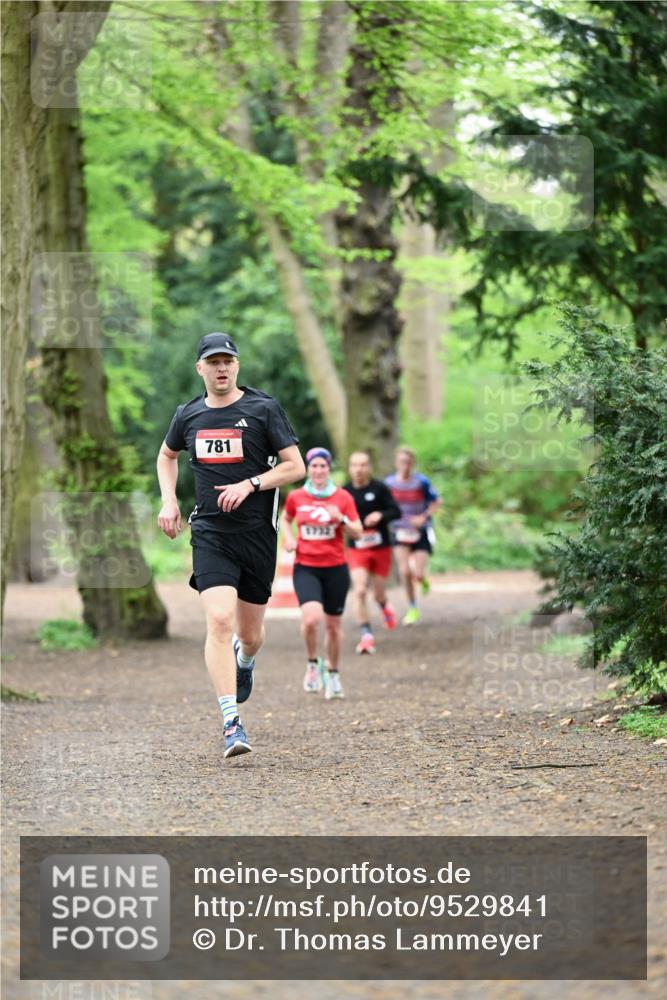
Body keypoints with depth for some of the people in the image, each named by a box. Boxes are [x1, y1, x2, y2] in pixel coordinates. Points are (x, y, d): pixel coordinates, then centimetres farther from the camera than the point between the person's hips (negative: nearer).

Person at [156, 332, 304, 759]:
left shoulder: (264, 409, -2)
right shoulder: (188, 415, 7)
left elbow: (296, 467, -2)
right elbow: (167, 456, 27)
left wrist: (250, 484, -15)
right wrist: (169, 501, 13)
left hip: (257, 531, -1)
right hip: (210, 532, 1)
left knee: (250, 635, 9)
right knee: (219, 620, -19)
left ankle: (244, 660, 48)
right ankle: (232, 723, -19)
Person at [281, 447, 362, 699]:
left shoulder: (342, 497, -1)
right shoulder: (296, 497, 2)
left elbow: (357, 533, 0)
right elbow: (285, 519, 22)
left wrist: (341, 519, -19)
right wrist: (288, 538, 3)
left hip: (335, 568, 1)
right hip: (306, 567, -1)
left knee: (333, 624, 9)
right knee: (311, 617, -22)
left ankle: (332, 673, 29)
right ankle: (312, 664, 3)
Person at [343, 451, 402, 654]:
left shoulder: (379, 488, -6)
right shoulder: (345, 491, 0)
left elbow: (396, 512, -6)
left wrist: (381, 515, -24)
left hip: (381, 547, 0)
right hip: (356, 549, 0)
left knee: (378, 593, 9)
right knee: (359, 591, -16)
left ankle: (384, 607, 47)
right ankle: (366, 635, -12)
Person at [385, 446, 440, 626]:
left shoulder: (421, 481, -12)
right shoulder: (389, 482, -4)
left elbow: (435, 502, -2)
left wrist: (423, 517, -15)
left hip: (420, 532, -2)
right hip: (400, 531, 2)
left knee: (418, 574, -10)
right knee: (405, 572, -11)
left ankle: (423, 580, 31)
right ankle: (412, 609, 7)